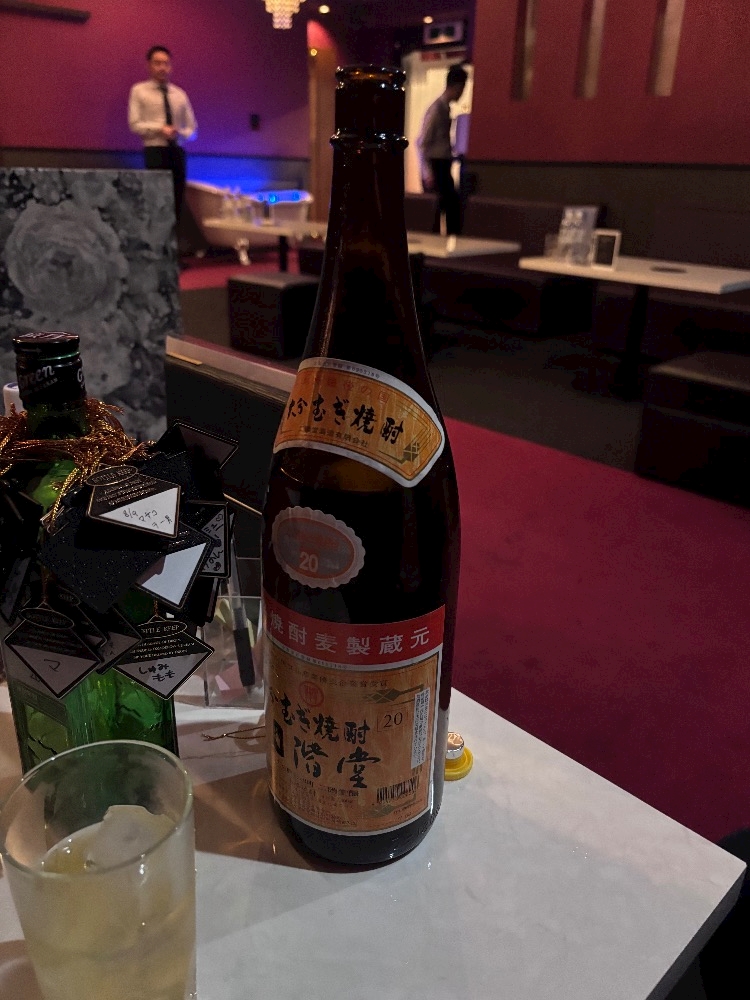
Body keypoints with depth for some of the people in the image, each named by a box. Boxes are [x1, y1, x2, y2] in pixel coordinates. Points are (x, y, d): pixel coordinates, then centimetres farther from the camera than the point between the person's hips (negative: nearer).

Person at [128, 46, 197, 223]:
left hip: (177, 150, 4)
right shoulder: (139, 90, 5)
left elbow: (192, 128, 17)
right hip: (155, 150, -4)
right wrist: (159, 129, -16)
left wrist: (179, 133, -5)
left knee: (177, 201, 2)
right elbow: (135, 124, -3)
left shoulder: (179, 94, 16)